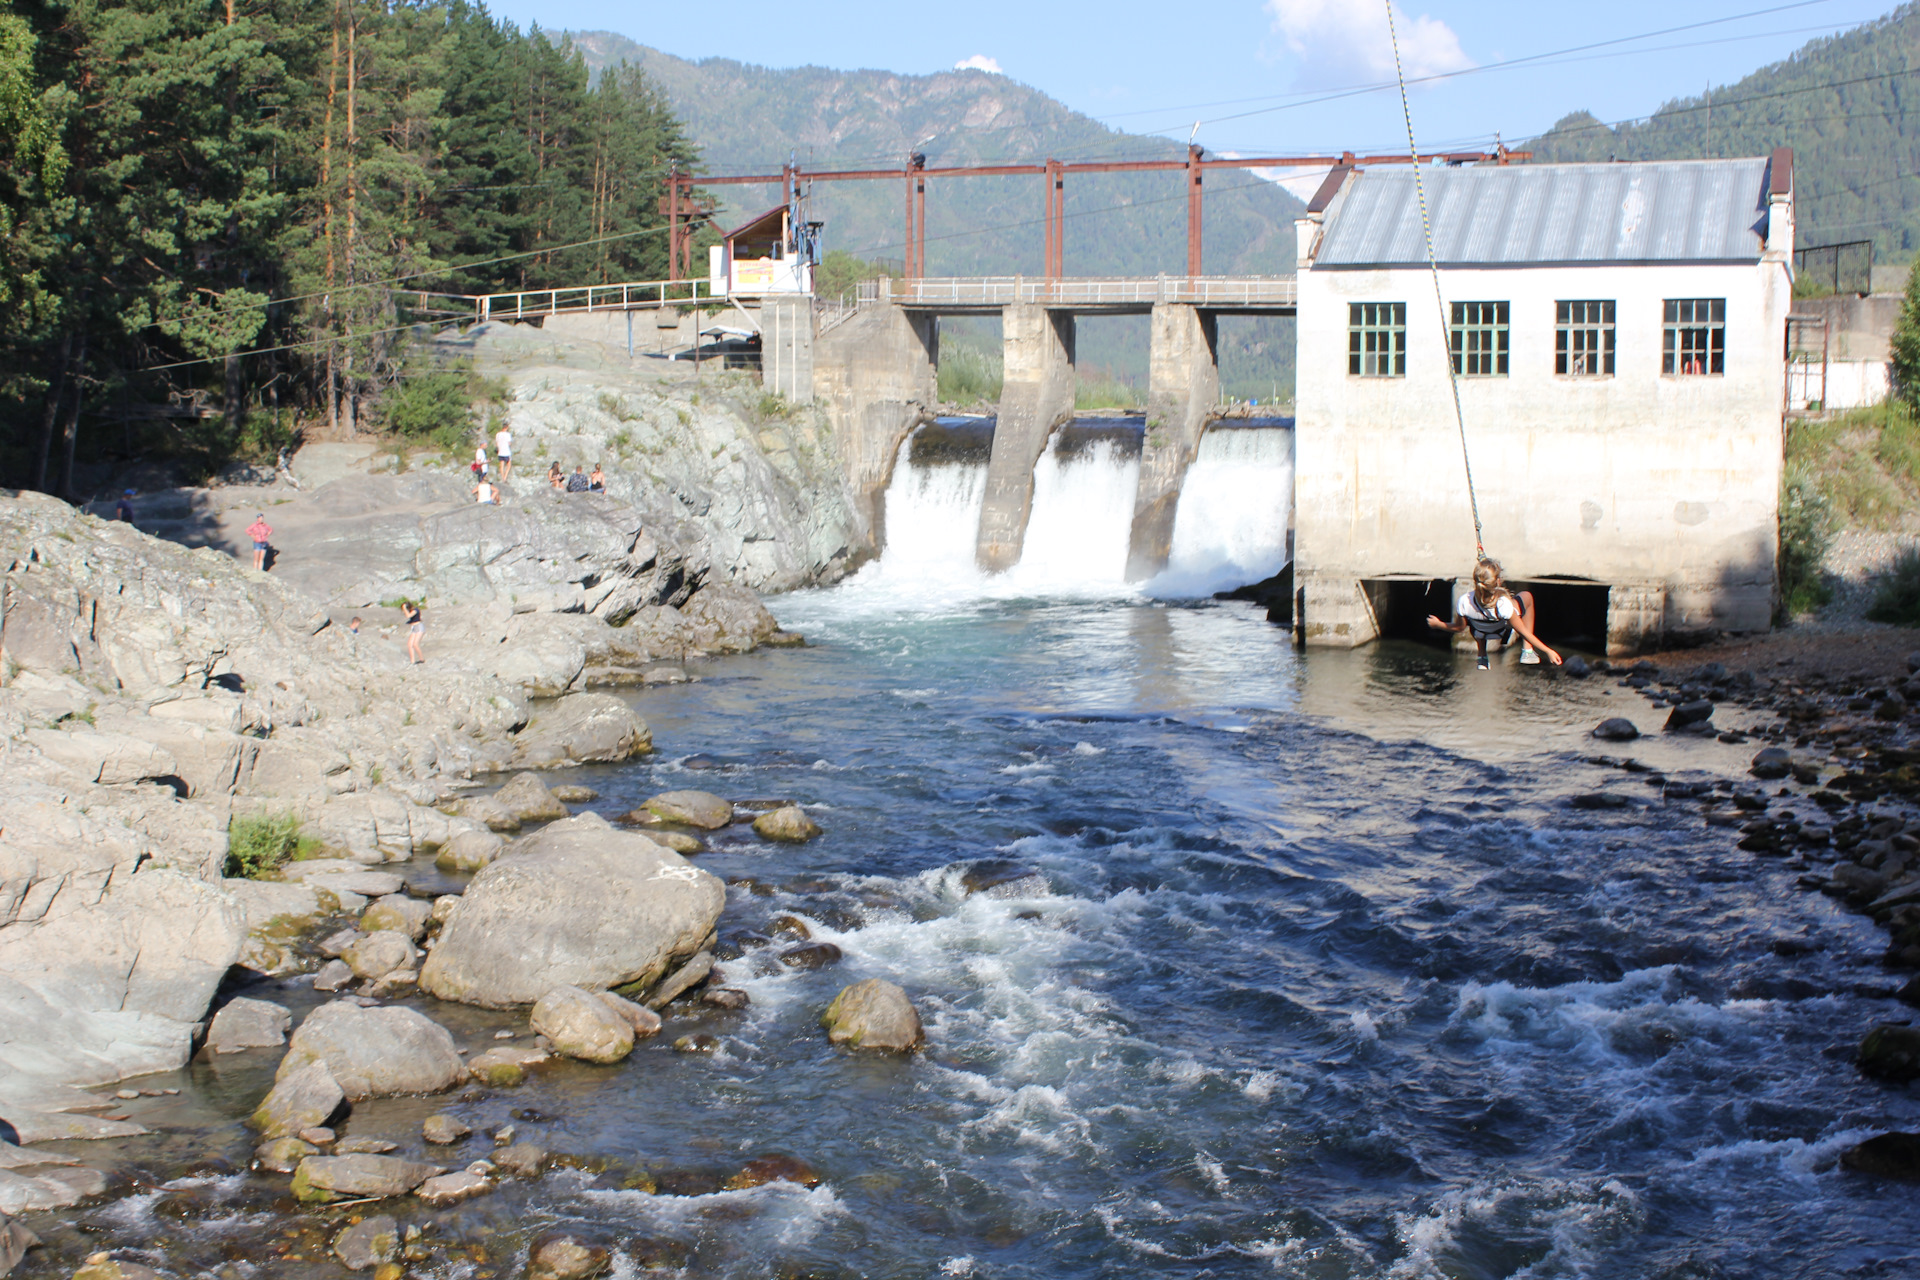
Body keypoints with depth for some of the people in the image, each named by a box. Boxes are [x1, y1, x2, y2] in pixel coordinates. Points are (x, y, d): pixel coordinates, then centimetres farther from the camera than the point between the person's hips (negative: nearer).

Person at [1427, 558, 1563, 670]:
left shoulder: (1464, 602, -37)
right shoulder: (1503, 605, -43)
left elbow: (1459, 627, -15)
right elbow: (1524, 632, -30)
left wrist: (1438, 624, 4)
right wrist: (1548, 651, -21)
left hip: (1479, 634, 2)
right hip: (1504, 632, -2)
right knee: (1527, 596, 21)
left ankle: (1482, 657, 30)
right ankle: (1527, 651, 24)